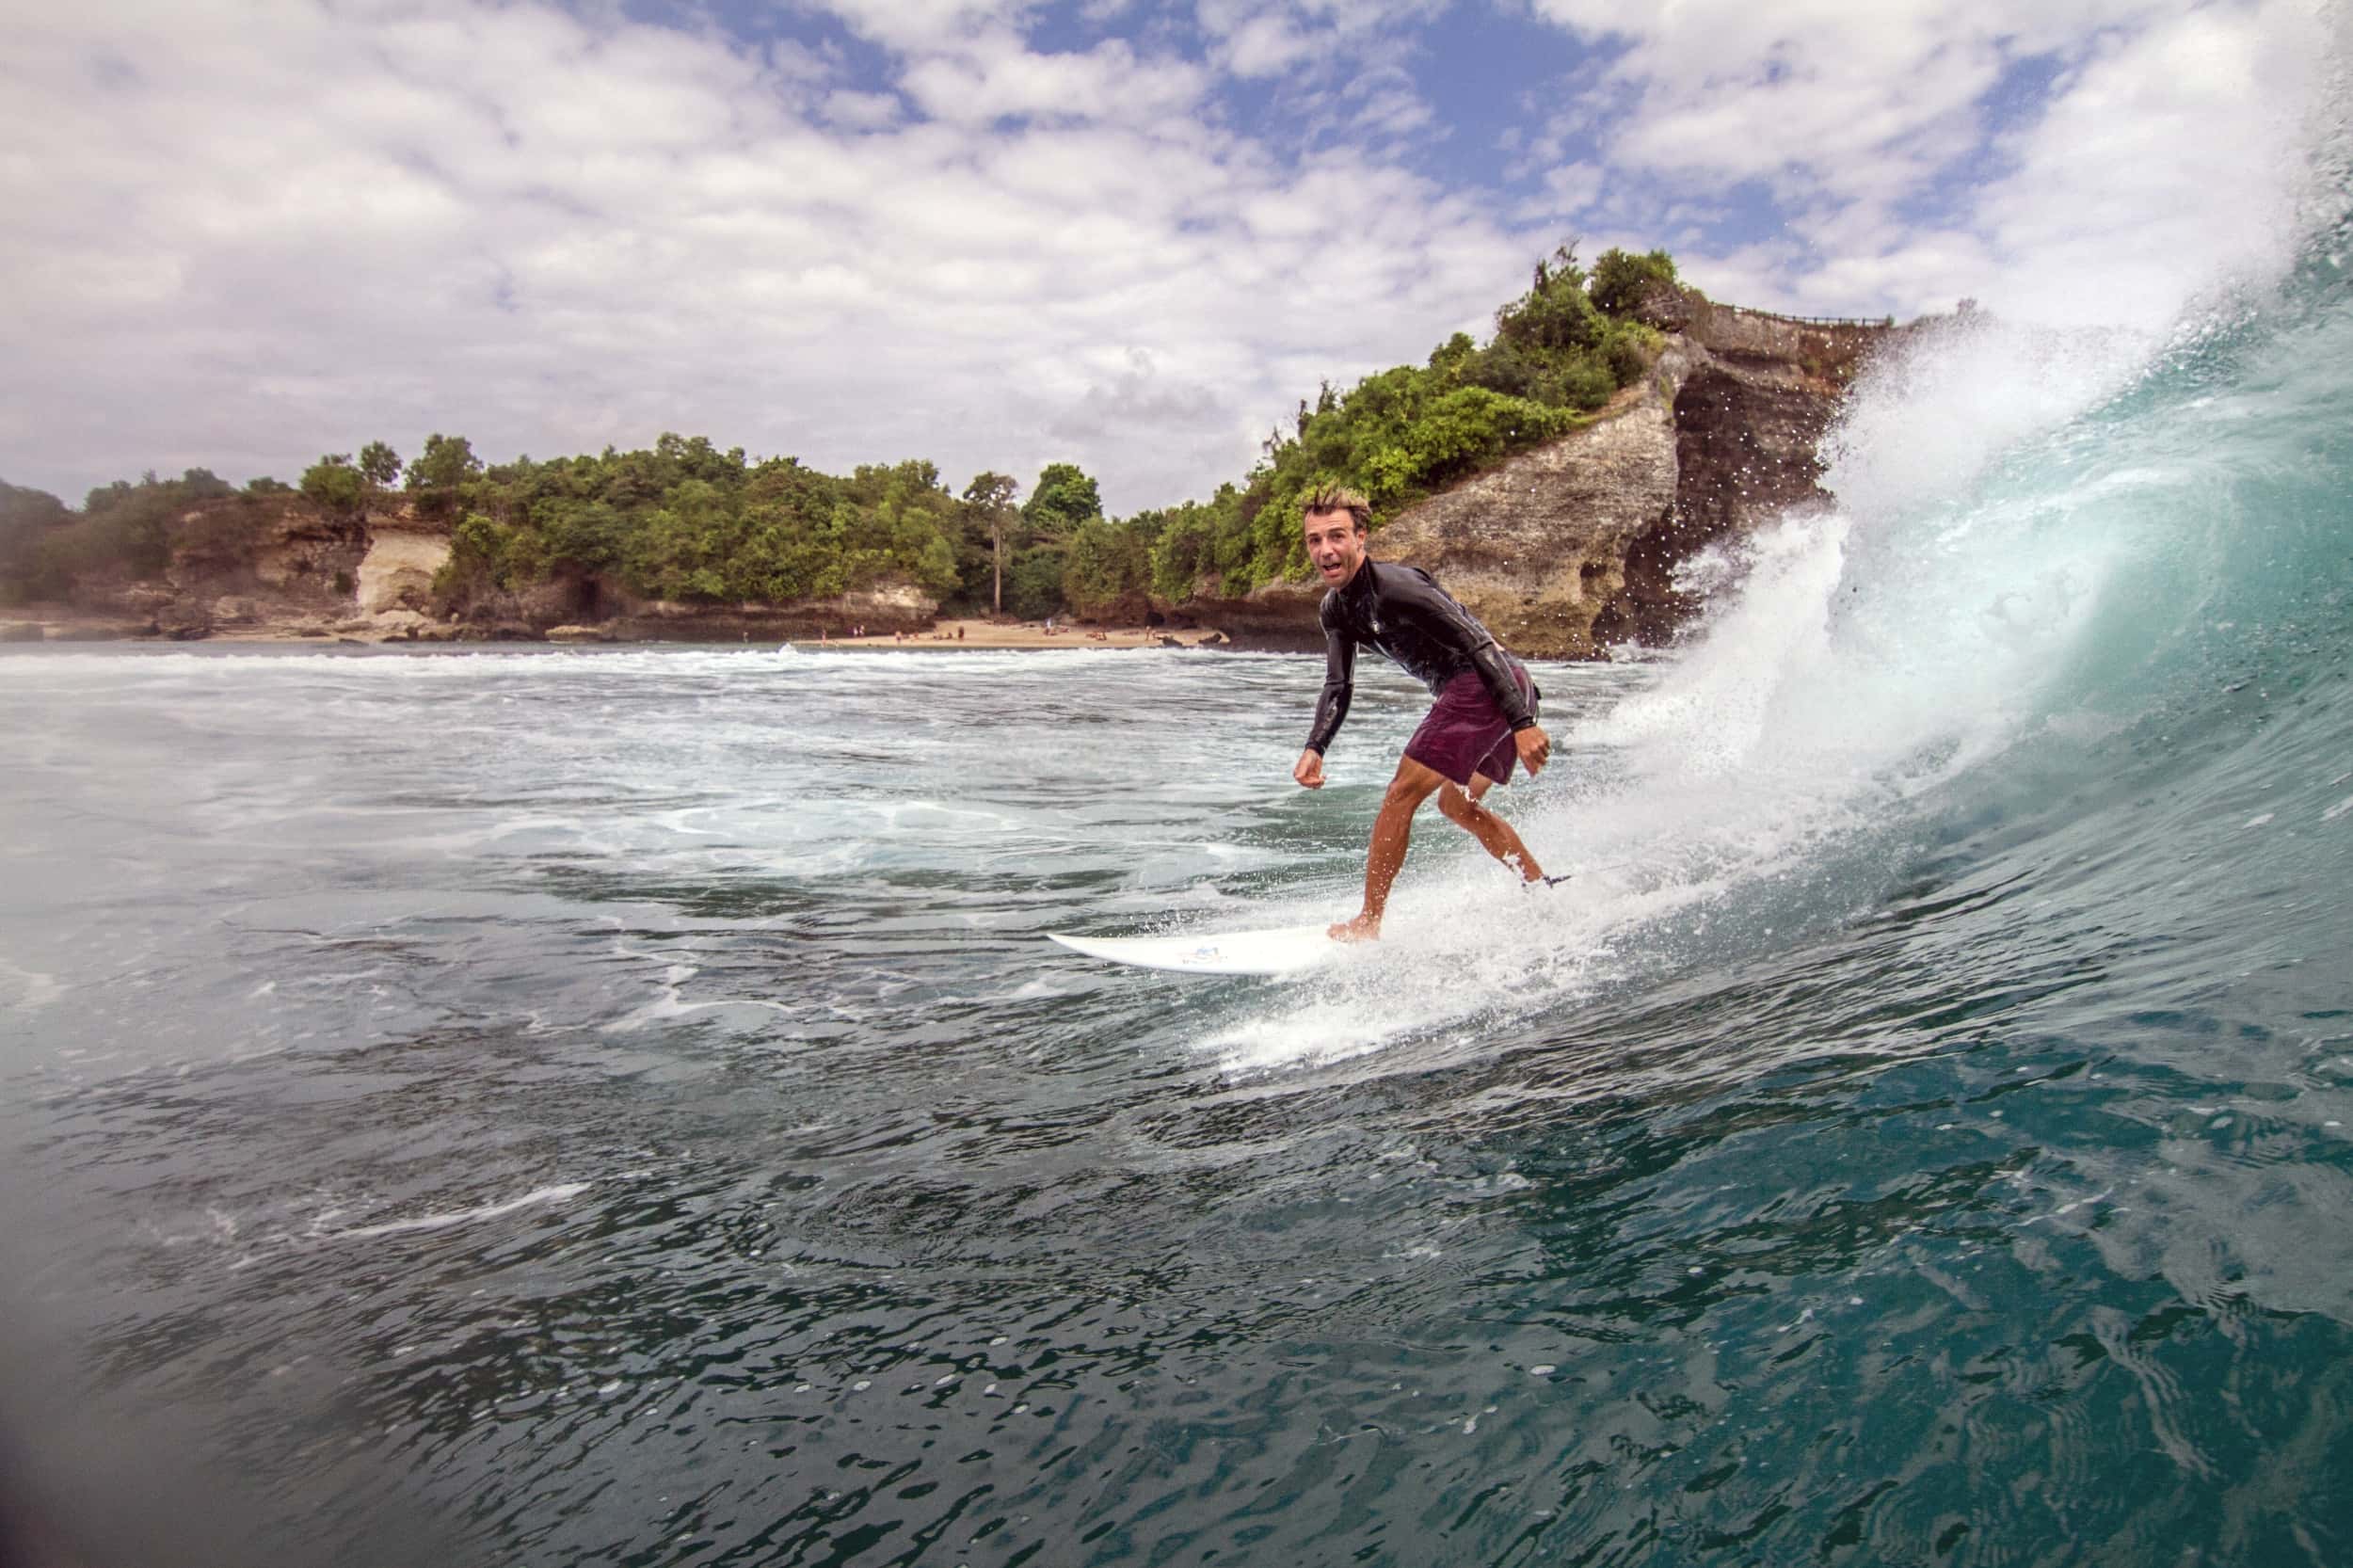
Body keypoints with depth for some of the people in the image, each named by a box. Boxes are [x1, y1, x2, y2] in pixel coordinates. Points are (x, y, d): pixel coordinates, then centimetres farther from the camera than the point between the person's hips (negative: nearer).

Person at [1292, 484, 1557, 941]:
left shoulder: (1394, 587, -18)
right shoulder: (1336, 609, 10)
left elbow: (1480, 644, -20)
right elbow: (1338, 687, 12)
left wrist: (1522, 723, -24)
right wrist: (1314, 748, -5)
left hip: (1489, 686, -10)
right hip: (1493, 691, 10)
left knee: (1401, 796, -7)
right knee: (1457, 804, 24)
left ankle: (1367, 925, 0)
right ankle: (1546, 890, 32)